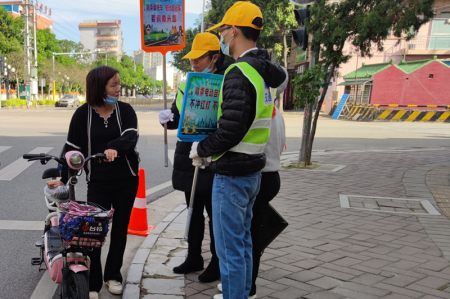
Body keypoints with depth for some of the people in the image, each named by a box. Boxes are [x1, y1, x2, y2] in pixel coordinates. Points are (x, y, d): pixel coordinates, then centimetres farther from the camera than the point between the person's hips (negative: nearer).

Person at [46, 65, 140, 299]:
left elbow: (131, 136, -18)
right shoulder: (83, 114, -3)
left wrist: (114, 147, -38)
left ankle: (113, 275, 29)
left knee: (120, 228, 12)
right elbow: (72, 148, -2)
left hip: (126, 180, 2)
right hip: (98, 183, -1)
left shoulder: (125, 110, -2)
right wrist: (63, 178, -8)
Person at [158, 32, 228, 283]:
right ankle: (194, 257, 32)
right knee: (194, 211, 18)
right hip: (188, 158, 7)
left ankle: (217, 263, 20)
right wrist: (168, 119, -5)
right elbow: (177, 117, 17)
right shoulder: (186, 85, 11)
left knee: (215, 214, 5)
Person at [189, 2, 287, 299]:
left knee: (230, 248, 2)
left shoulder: (239, 73, -20)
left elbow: (231, 131, -27)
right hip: (253, 171, 10)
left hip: (232, 174, -10)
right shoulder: (265, 72, 9)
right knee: (243, 240, 22)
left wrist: (201, 149, -8)